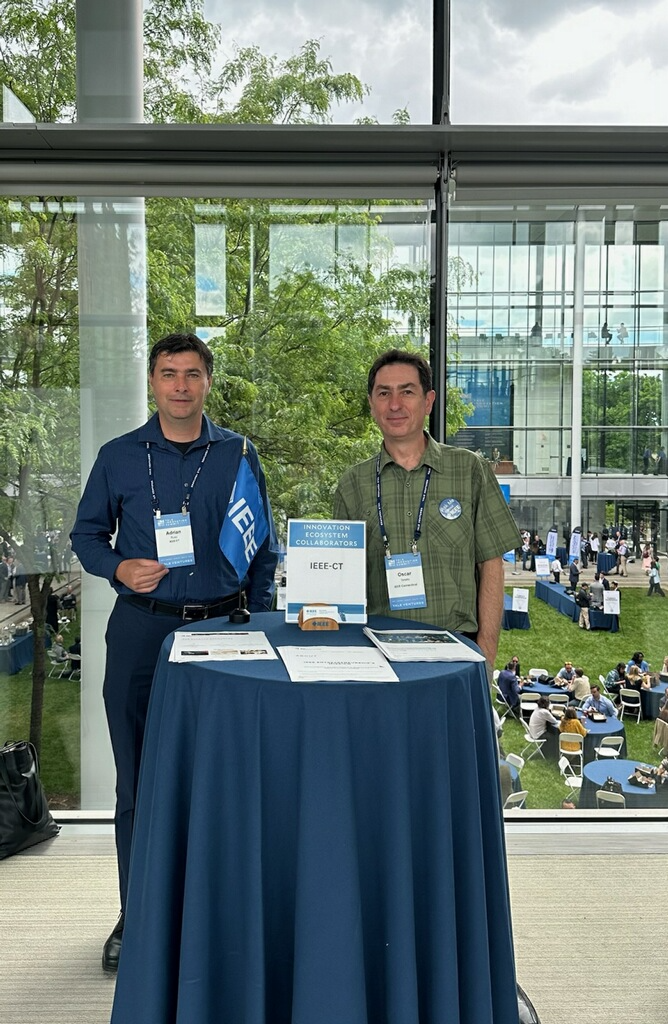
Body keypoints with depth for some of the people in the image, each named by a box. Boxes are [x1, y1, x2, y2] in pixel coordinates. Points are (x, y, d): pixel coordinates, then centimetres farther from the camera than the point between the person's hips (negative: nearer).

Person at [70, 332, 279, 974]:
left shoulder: (239, 456, 6)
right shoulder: (118, 457, 5)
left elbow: (264, 547, 10)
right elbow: (87, 534, 11)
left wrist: (260, 621, 3)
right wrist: (118, 567, -10)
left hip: (219, 628, 0)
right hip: (140, 629, 0)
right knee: (138, 779, 6)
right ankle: (137, 915, 21)